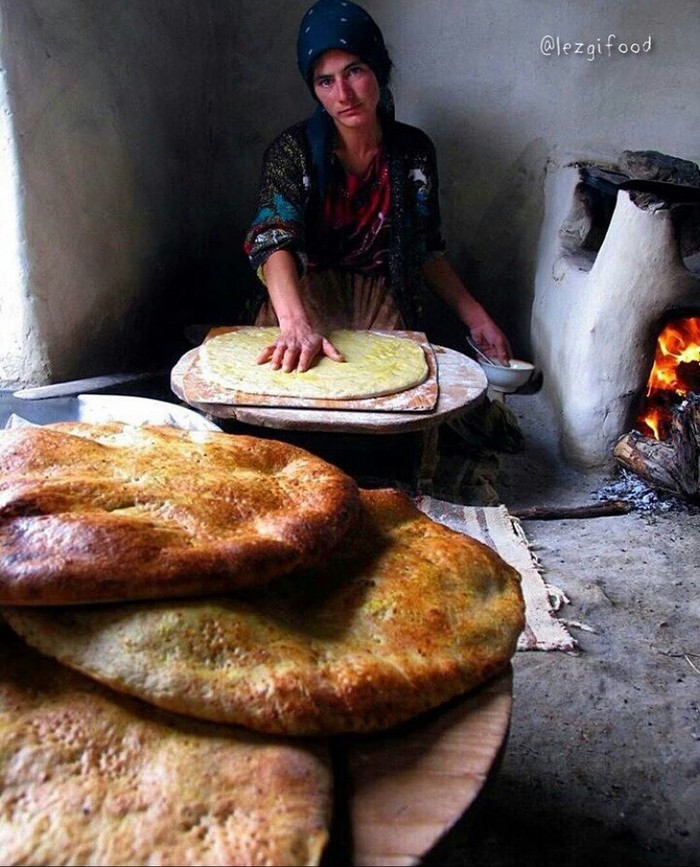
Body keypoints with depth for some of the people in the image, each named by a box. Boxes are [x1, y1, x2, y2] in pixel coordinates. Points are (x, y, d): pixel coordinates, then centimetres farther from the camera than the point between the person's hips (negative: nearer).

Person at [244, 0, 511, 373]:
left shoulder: (414, 151, 2)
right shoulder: (292, 150, -7)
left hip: (382, 306, 2)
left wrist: (475, 316, 4)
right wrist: (296, 324, -42)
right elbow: (274, 242, -23)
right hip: (300, 298, -1)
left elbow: (427, 251, 12)